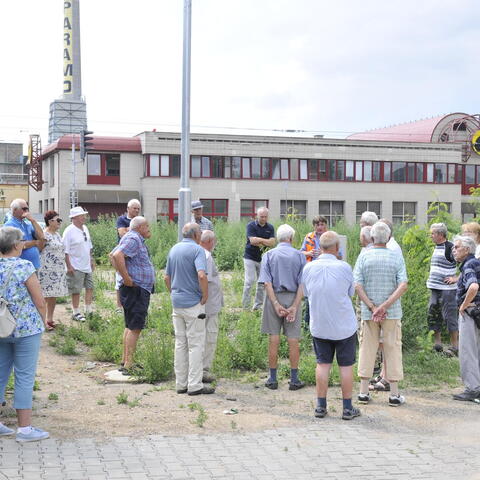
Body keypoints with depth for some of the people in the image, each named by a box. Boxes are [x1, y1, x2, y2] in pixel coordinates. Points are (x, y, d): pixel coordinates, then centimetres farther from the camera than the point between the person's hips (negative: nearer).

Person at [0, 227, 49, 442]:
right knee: (25, 377, 1)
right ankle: (25, 428, 6)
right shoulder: (24, 267, -14)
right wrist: (43, 321, 5)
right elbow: (39, 302, -12)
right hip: (26, 329, -6)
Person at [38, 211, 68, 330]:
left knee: (54, 296, 12)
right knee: (46, 296, -6)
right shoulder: (45, 235, -14)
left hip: (58, 270, 9)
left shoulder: (57, 234, 13)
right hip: (48, 270, -9)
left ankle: (50, 319, 20)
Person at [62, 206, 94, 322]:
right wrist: (69, 266, -18)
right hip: (76, 267, -8)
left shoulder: (85, 228, 9)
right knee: (76, 290, 0)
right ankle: (76, 313, 11)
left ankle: (88, 310, 25)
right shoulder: (69, 231, -15)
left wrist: (91, 260, 19)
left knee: (90, 287, 12)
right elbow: (65, 251, -16)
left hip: (87, 265, 8)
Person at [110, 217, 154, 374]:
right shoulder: (133, 239, -14)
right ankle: (128, 365, -11)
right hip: (136, 290, -11)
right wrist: (126, 278, -25)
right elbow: (117, 255, -30)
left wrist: (122, 274, 16)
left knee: (130, 326, 15)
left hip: (140, 290, 11)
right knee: (135, 327, -11)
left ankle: (124, 361, 21)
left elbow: (112, 254, 26)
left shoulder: (136, 240, 19)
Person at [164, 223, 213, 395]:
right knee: (196, 344, -2)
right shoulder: (197, 249, -12)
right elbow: (201, 275, -26)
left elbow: (167, 277, 17)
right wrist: (205, 296, -14)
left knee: (180, 344, 11)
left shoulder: (174, 249, 12)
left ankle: (181, 384, 15)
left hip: (176, 302, 7)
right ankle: (195, 385, -2)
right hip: (193, 303, -7)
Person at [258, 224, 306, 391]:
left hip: (274, 297, 0)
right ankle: (294, 380, 9)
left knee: (273, 339, 5)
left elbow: (267, 283, -8)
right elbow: (302, 284, -7)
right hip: (293, 298, 0)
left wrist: (276, 304, -11)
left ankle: (273, 379, 10)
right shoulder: (299, 256, 2)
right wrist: (294, 306, -10)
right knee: (293, 340, 5)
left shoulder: (269, 255, 2)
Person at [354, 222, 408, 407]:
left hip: (368, 313, 1)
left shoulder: (364, 257, -3)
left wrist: (372, 308, -10)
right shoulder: (396, 257, -3)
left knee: (367, 349, 10)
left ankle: (363, 391, 13)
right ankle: (394, 394, 9)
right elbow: (403, 285, -13)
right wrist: (384, 306, -16)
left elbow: (357, 286, -9)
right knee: (392, 349, 7)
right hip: (392, 313, -1)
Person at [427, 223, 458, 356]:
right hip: (435, 289, 9)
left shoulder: (450, 248, -13)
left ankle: (454, 346, 2)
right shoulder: (436, 248, 15)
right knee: (433, 315, 10)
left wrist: (455, 278, -14)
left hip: (447, 289, -9)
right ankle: (437, 344, 19)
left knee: (450, 316, -5)